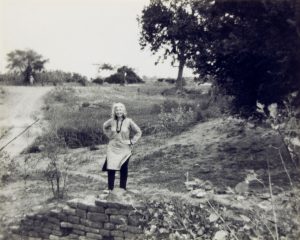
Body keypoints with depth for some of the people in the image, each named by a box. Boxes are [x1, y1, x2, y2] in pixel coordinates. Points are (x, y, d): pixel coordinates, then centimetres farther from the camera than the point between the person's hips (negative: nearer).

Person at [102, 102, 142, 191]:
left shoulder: (128, 121, -10)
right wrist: (109, 136, 10)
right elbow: (104, 127, 19)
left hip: (124, 149, -1)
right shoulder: (112, 121, -3)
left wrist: (132, 141, -5)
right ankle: (110, 189, 11)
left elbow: (138, 132, -1)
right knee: (111, 169, -1)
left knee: (123, 169, 6)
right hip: (113, 148, 2)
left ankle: (123, 189, 20)